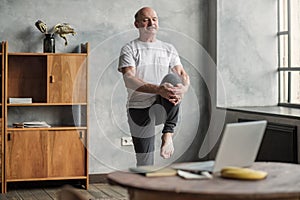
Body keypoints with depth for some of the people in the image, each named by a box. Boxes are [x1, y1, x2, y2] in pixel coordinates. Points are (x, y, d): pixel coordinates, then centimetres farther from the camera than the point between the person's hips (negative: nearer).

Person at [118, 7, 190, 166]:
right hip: (139, 110, -2)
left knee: (172, 79, -28)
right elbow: (129, 80, -15)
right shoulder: (129, 49, 1)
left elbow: (183, 75, -1)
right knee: (145, 163, -5)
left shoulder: (169, 49, 12)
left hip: (162, 108, 2)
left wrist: (182, 90, -27)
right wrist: (158, 89, -33)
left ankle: (168, 134, -22)